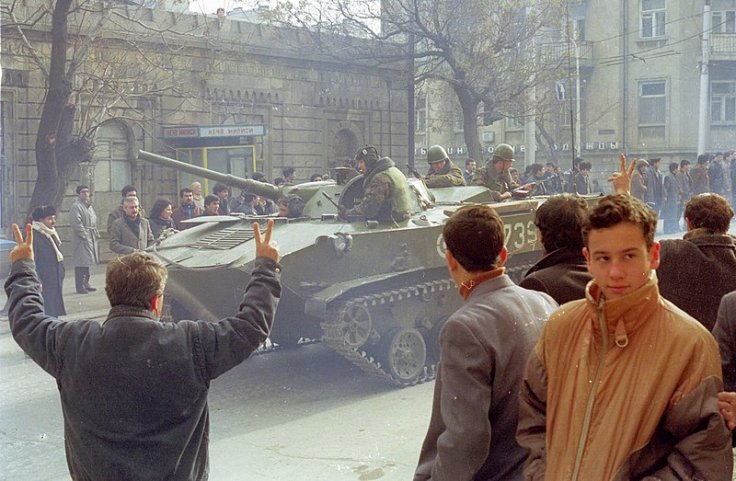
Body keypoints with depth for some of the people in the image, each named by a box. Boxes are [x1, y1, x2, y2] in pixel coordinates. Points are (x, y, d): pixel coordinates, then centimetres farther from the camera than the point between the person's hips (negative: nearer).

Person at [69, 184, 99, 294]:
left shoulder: (89, 205, 18)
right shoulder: (75, 206, -12)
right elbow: (76, 223, -19)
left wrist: (96, 234, 14)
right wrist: (85, 235, -19)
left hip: (91, 239, 9)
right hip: (81, 239, -9)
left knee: (87, 261, 14)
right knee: (81, 262, -9)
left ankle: (86, 284, 22)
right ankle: (80, 286, -6)